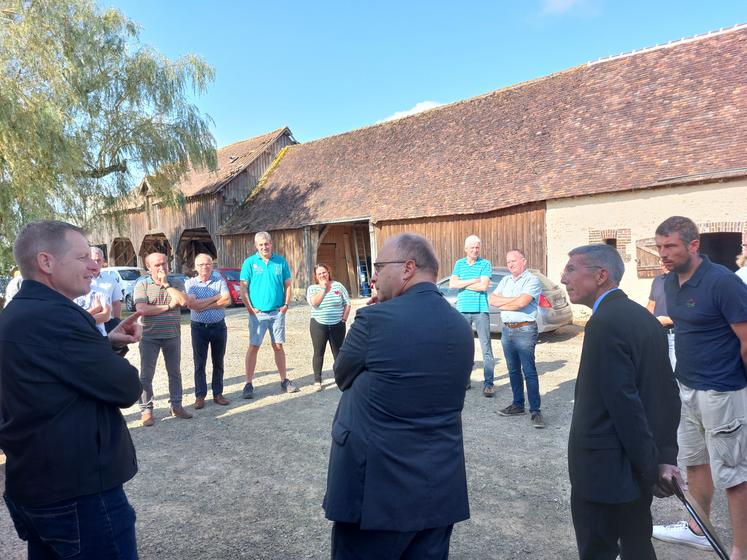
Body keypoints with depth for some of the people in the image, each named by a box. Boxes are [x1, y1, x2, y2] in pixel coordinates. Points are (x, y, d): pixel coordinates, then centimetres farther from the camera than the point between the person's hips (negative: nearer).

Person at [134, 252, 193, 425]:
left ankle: (176, 406, 24)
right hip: (150, 337, -2)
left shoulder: (176, 284, 2)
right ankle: (146, 410, 14)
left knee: (175, 373, 12)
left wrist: (166, 284, -14)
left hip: (173, 336, 2)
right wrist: (168, 306, -14)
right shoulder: (142, 285, -4)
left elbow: (184, 302, -16)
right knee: (146, 375, 3)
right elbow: (141, 309, -18)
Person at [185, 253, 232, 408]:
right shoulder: (190, 283, -2)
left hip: (219, 326, 1)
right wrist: (215, 298, -14)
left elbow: (227, 300, -14)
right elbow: (193, 304, -18)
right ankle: (200, 396, 15)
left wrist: (203, 305, -13)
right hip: (199, 327, -1)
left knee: (218, 362, 10)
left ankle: (218, 394, 21)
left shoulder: (219, 279, -1)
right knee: (199, 363, 5)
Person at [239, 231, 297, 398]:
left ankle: (284, 381, 20)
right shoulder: (250, 262, -2)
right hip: (258, 313, -2)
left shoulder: (281, 262, 4)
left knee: (278, 346, 10)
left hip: (277, 312, 2)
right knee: (253, 347, 1)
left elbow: (287, 285, 9)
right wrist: (250, 308, -9)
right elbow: (243, 288, -3)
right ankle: (248, 384, 8)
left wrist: (286, 304, -1)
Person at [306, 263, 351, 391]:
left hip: (337, 326, 1)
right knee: (318, 353, 4)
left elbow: (347, 304, 5)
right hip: (318, 326, -1)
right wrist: (323, 288, -12)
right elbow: (314, 303, -18)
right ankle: (317, 381, 13)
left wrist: (344, 319, -4)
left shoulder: (338, 285, 4)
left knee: (338, 352, 8)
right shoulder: (312, 288, 2)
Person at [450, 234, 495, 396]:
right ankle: (465, 380, 20)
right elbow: (452, 284, -1)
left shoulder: (485, 264, 1)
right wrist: (473, 281, -9)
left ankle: (488, 383, -1)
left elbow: (483, 286, -11)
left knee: (486, 348, -4)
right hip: (462, 309, 3)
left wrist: (462, 284, -4)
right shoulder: (459, 264, 11)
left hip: (481, 310, -3)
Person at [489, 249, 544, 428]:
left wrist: (502, 303, -3)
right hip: (507, 330, 7)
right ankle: (517, 404, 23)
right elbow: (492, 299, 5)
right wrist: (514, 299, -7)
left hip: (524, 330, -7)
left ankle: (535, 410, -1)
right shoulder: (505, 280, 15)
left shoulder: (532, 280, -6)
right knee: (513, 370, 13)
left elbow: (522, 302, -20)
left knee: (529, 372, -5)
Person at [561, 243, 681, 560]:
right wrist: (664, 458, 5)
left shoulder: (604, 323, -22)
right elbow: (668, 395, 7)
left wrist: (651, 468, -14)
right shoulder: (644, 318, 6)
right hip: (637, 467, 9)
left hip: (605, 467, -9)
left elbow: (625, 405, -23)